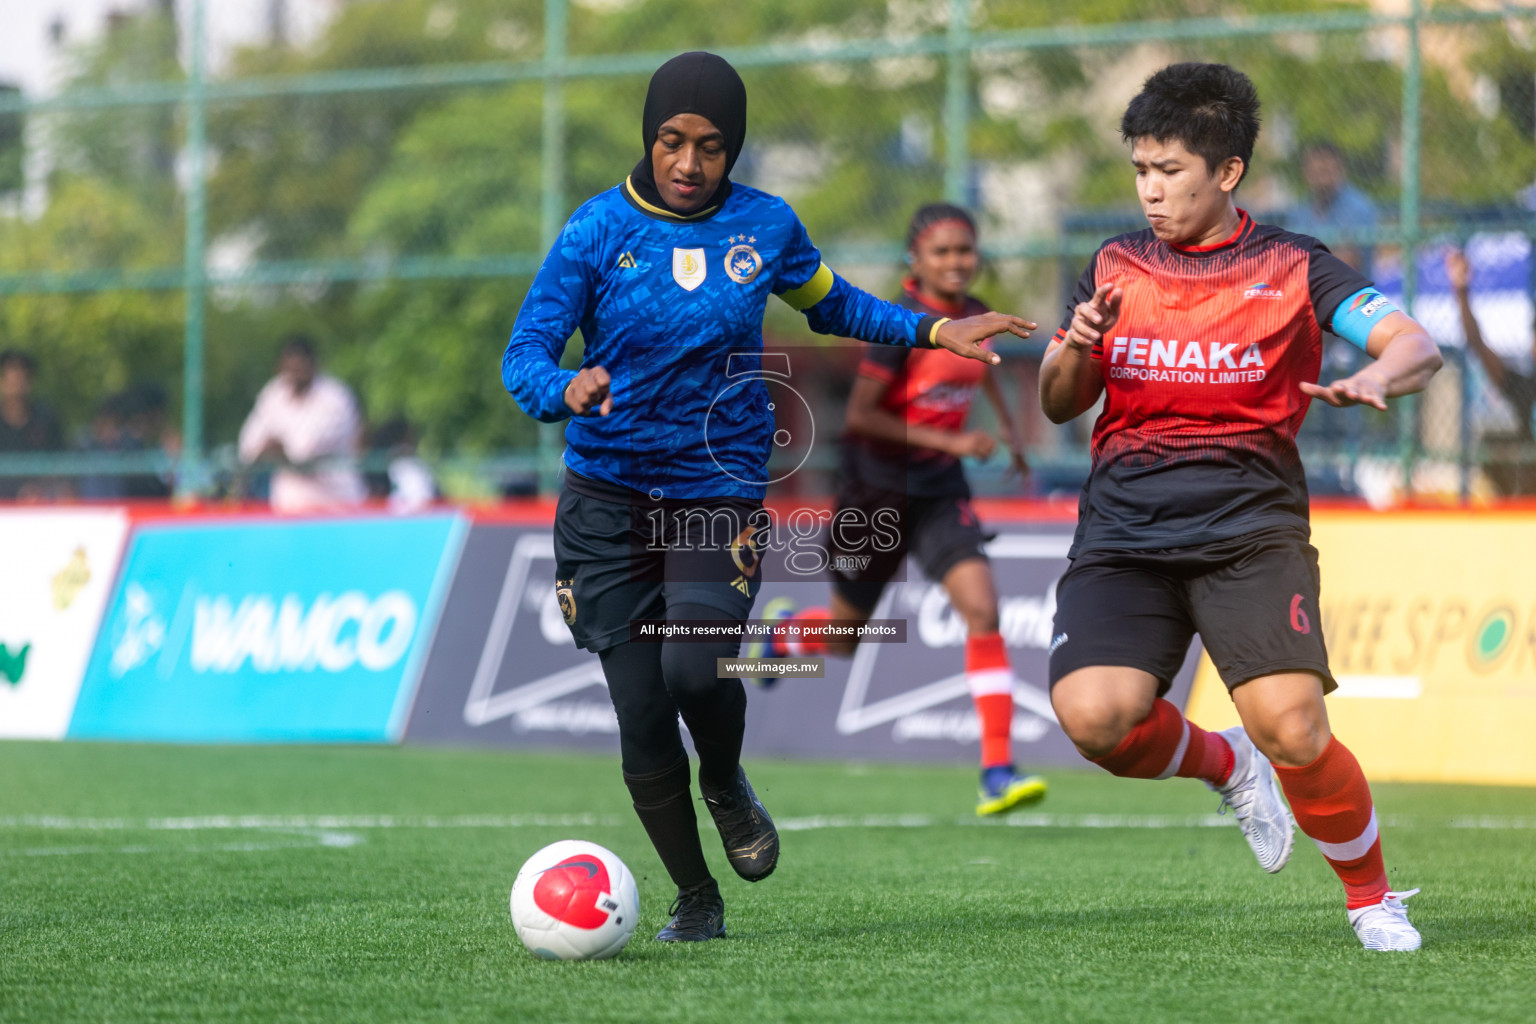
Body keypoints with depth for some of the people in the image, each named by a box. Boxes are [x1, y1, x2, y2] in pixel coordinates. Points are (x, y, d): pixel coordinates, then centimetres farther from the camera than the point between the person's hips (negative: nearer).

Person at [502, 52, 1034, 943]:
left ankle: (727, 787, 9)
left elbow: (830, 303, 22)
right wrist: (566, 392, -31)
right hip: (608, 500, 0)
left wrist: (931, 330, 10)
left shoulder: (765, 226, 2)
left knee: (695, 667, -25)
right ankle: (696, 899, 18)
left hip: (721, 492, 0)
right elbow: (525, 355, -8)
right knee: (641, 718, -3)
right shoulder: (599, 229, -5)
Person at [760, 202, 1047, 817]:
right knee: (845, 635, 11)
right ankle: (783, 628, 50)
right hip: (876, 488, -4)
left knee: (981, 609, -17)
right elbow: (859, 415, -21)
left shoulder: (975, 315, 1)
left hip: (939, 491, 4)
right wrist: (949, 441, -24)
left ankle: (997, 773, -19)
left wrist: (1008, 427, 21)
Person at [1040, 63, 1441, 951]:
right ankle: (1223, 765, 13)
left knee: (1293, 730, -21)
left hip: (1250, 529, -3)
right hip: (1125, 534, 3)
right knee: (1093, 715, -22)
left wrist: (1378, 380, -29)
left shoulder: (1294, 268, 4)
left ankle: (1373, 899, 7)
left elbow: (1418, 348, -6)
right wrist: (1078, 350, -5)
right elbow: (1059, 406, 18)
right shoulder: (1115, 268, 15)